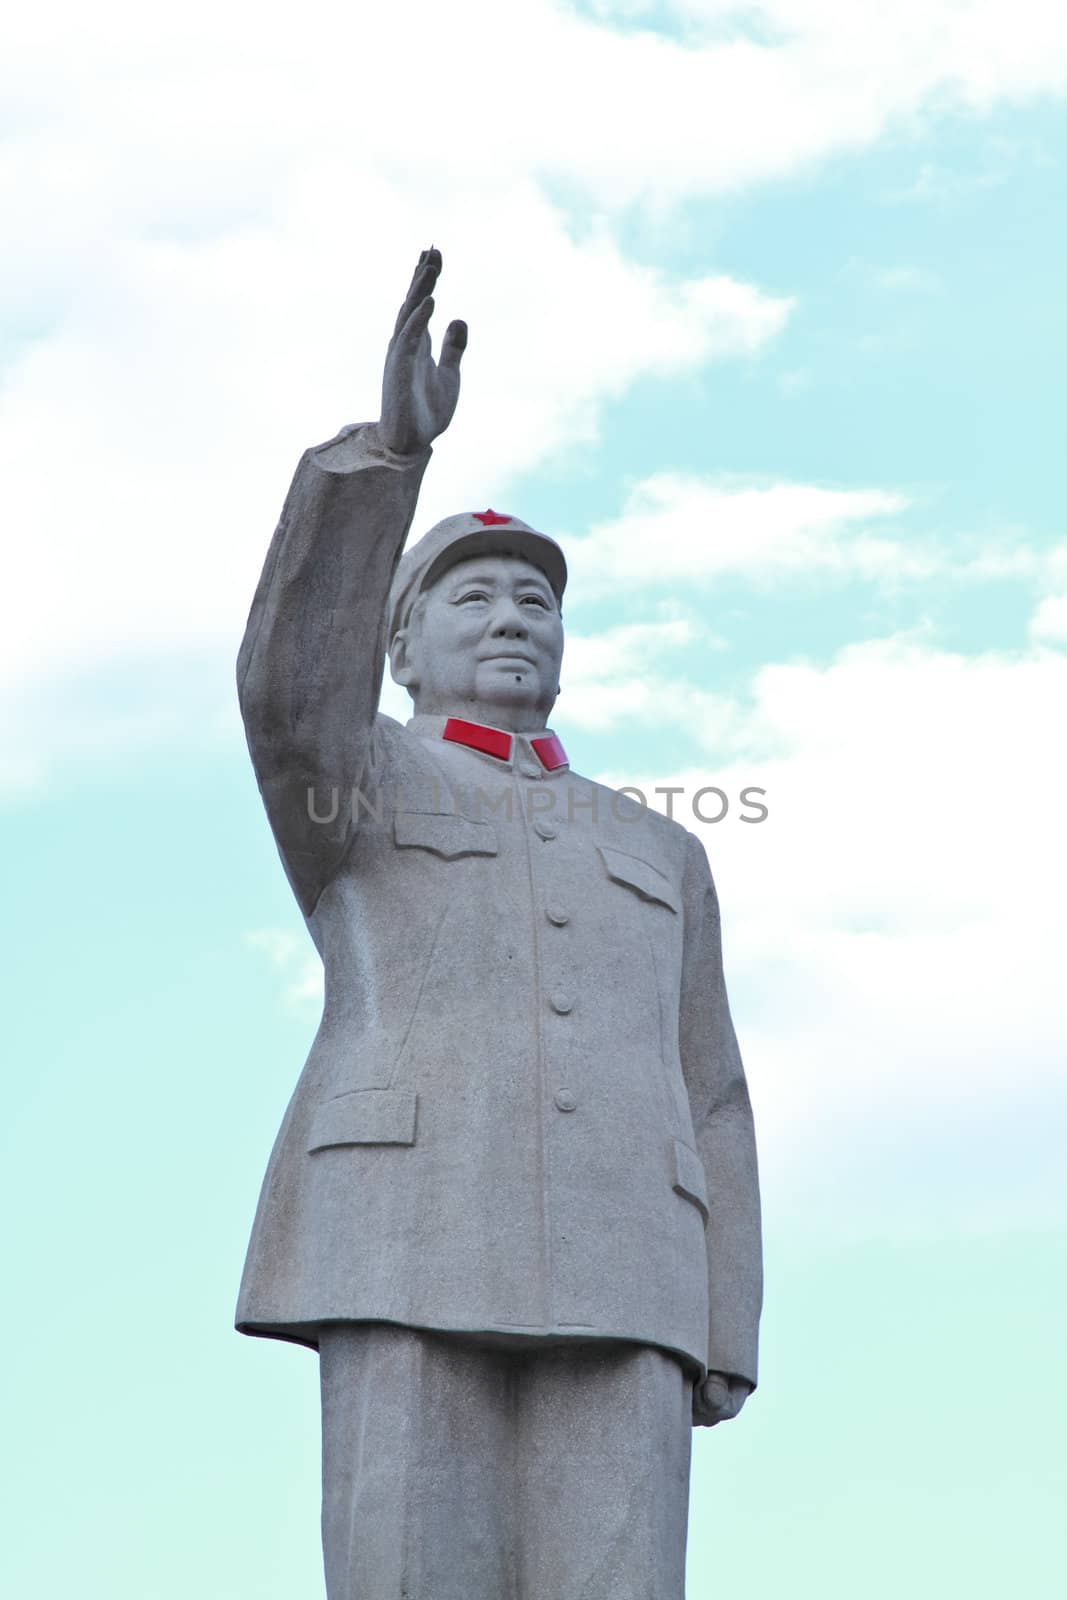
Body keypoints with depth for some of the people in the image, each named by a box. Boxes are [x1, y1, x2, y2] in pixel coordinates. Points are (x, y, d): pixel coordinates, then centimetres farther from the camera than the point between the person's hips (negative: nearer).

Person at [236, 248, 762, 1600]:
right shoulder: (343, 784, 18)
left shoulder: (658, 859, 28)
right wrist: (395, 442, -16)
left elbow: (706, 1115, 20)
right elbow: (289, 687, -8)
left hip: (611, 1278, 3)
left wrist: (719, 1341, 6)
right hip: (412, 1244, -3)